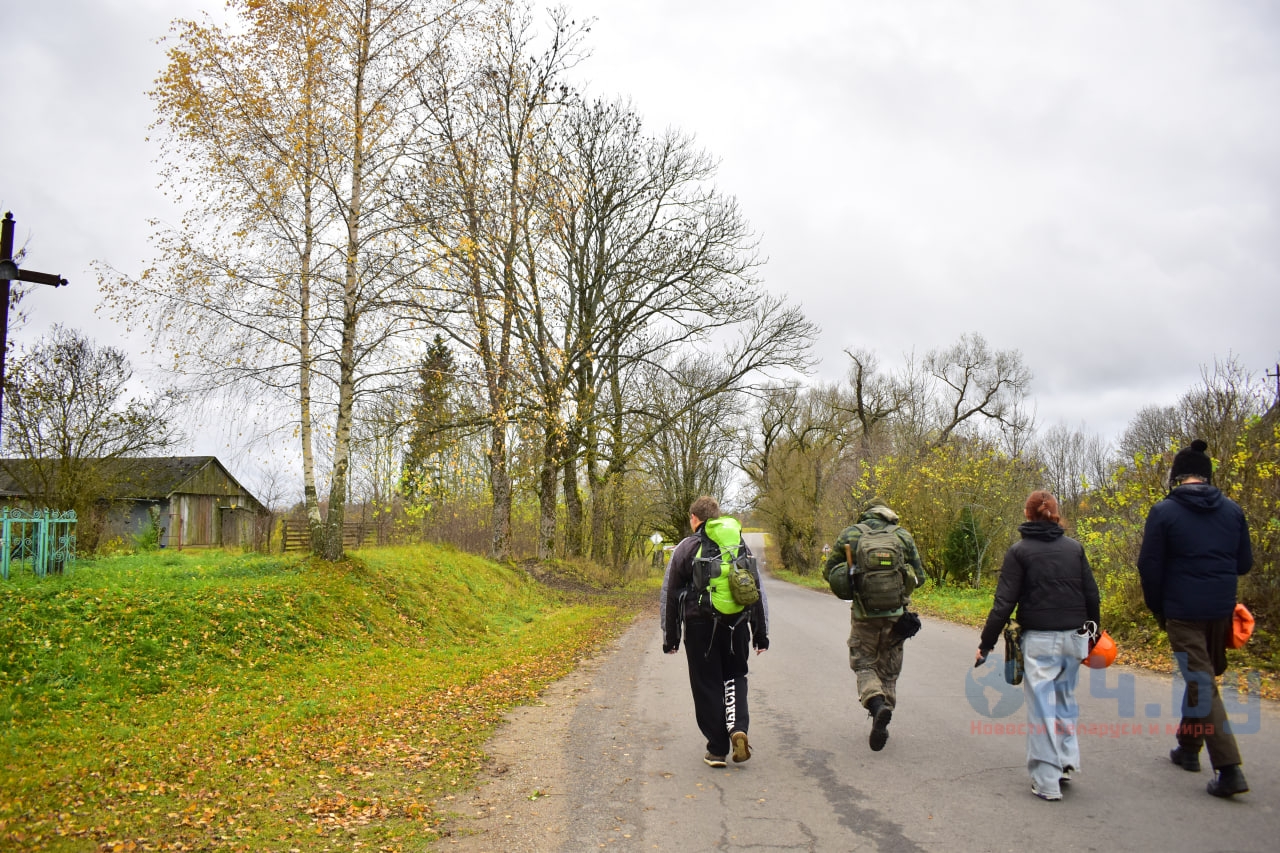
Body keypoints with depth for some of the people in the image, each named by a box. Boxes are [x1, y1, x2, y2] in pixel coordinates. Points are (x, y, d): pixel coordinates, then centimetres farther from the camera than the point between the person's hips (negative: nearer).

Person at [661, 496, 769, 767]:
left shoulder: (686, 548, 0)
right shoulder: (741, 546, 10)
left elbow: (670, 596, 1)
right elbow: (758, 592, 13)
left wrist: (670, 637, 8)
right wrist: (761, 633, 18)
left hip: (701, 626, -3)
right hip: (737, 625, 3)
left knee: (707, 686, 7)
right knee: (735, 676, 19)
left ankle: (717, 749, 10)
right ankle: (738, 727, -4)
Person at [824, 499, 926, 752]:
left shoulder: (849, 534, 2)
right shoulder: (903, 535, 5)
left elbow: (830, 571, 5)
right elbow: (919, 577, 6)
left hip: (864, 613, -1)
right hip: (895, 613, 2)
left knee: (864, 664, 11)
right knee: (889, 670, 15)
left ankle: (876, 703, -16)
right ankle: (881, 725, 18)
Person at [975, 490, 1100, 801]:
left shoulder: (1019, 551, -6)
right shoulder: (1074, 547, 5)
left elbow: (1004, 603, -10)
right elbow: (1091, 594, 8)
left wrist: (986, 644, -5)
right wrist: (1094, 630, 23)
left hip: (1040, 639, -4)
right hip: (1074, 636, 4)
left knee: (1042, 706, 1)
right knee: (1065, 698, 20)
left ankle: (1047, 782, 4)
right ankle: (1066, 761, 20)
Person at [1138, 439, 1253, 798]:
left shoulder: (1164, 511, -9)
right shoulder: (1232, 510, 3)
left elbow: (1149, 566, -8)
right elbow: (1244, 563, 9)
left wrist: (1157, 607, 6)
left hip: (1183, 612, -5)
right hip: (1222, 611, 5)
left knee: (1201, 684, -2)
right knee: (1202, 676, 20)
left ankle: (1229, 768, -9)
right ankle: (1188, 748, 32)